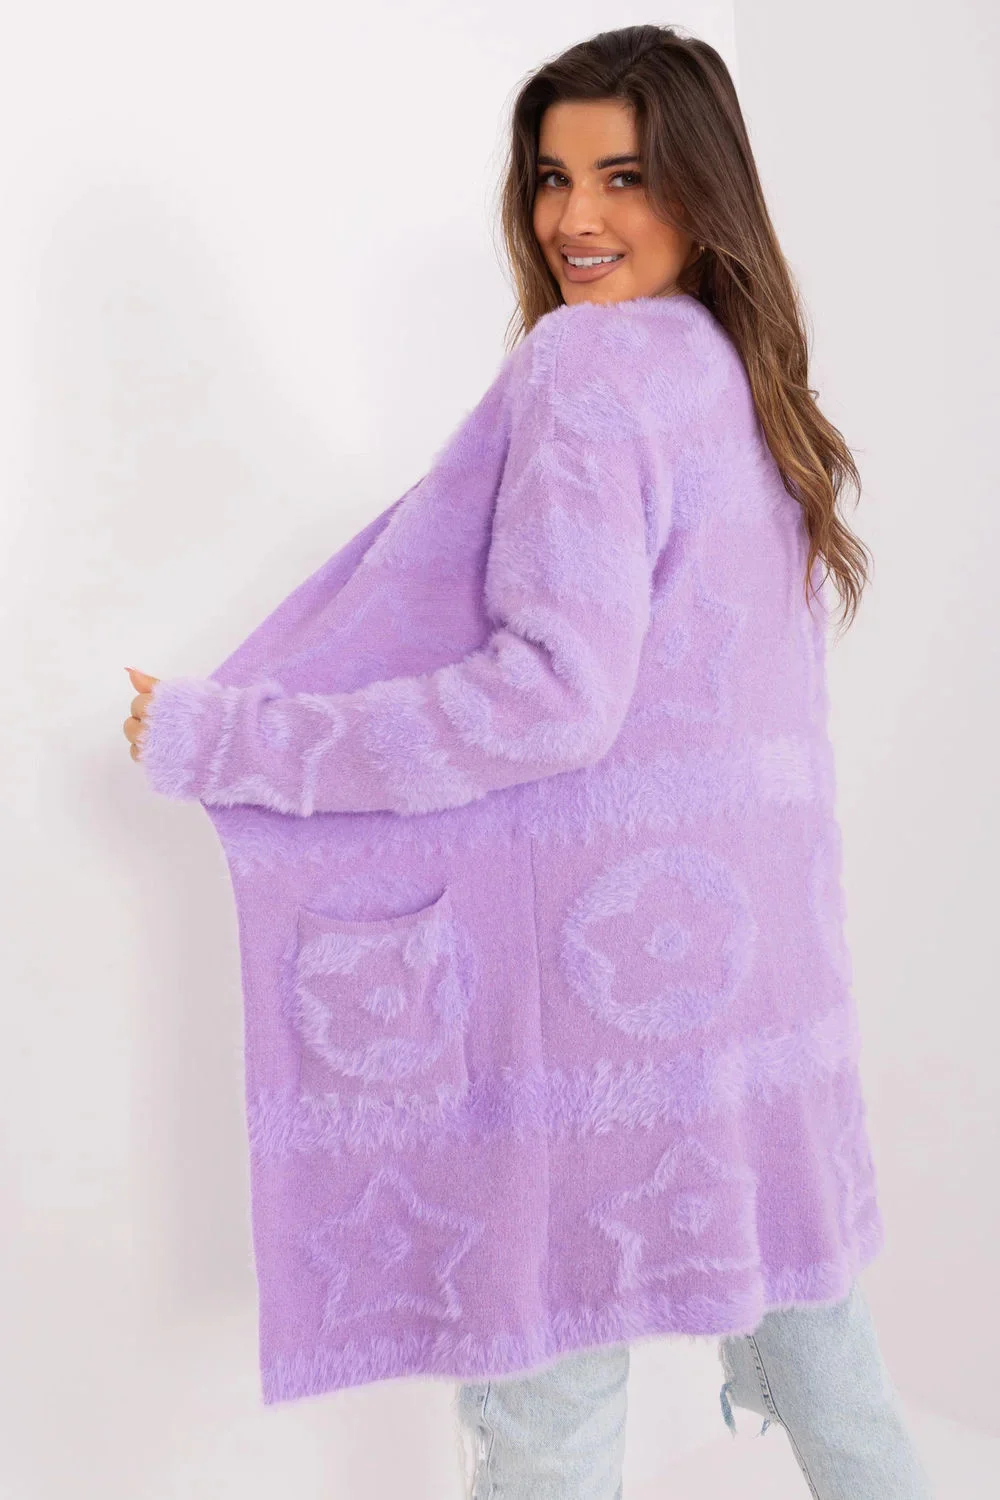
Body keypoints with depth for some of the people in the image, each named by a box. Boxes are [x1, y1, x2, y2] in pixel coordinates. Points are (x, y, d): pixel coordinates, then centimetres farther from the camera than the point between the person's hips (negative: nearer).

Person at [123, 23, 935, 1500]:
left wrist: (223, 744, -20)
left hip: (618, 927, -9)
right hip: (764, 914, 9)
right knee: (783, 1263, 25)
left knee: (542, 1377, 5)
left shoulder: (595, 358, -14)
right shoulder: (741, 369, 13)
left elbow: (556, 694, -24)